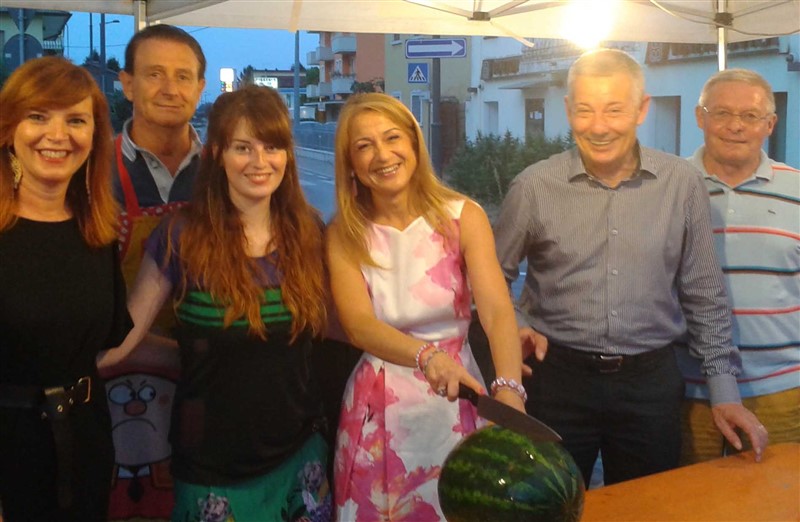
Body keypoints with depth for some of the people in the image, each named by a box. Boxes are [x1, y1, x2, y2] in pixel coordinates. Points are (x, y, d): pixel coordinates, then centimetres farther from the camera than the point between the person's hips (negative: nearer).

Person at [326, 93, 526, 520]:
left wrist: (508, 390, -38)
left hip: (456, 403, 0)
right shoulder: (343, 233, -4)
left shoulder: (463, 217, -7)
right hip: (379, 410, 1)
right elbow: (358, 325, -18)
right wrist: (426, 356, -37)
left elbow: (497, 311, -19)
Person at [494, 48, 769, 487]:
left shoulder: (682, 184, -2)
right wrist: (514, 329, -9)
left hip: (651, 380, 1)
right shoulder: (534, 187, -6)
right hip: (558, 377, -1)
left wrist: (724, 389, 4)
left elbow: (704, 296, 5)